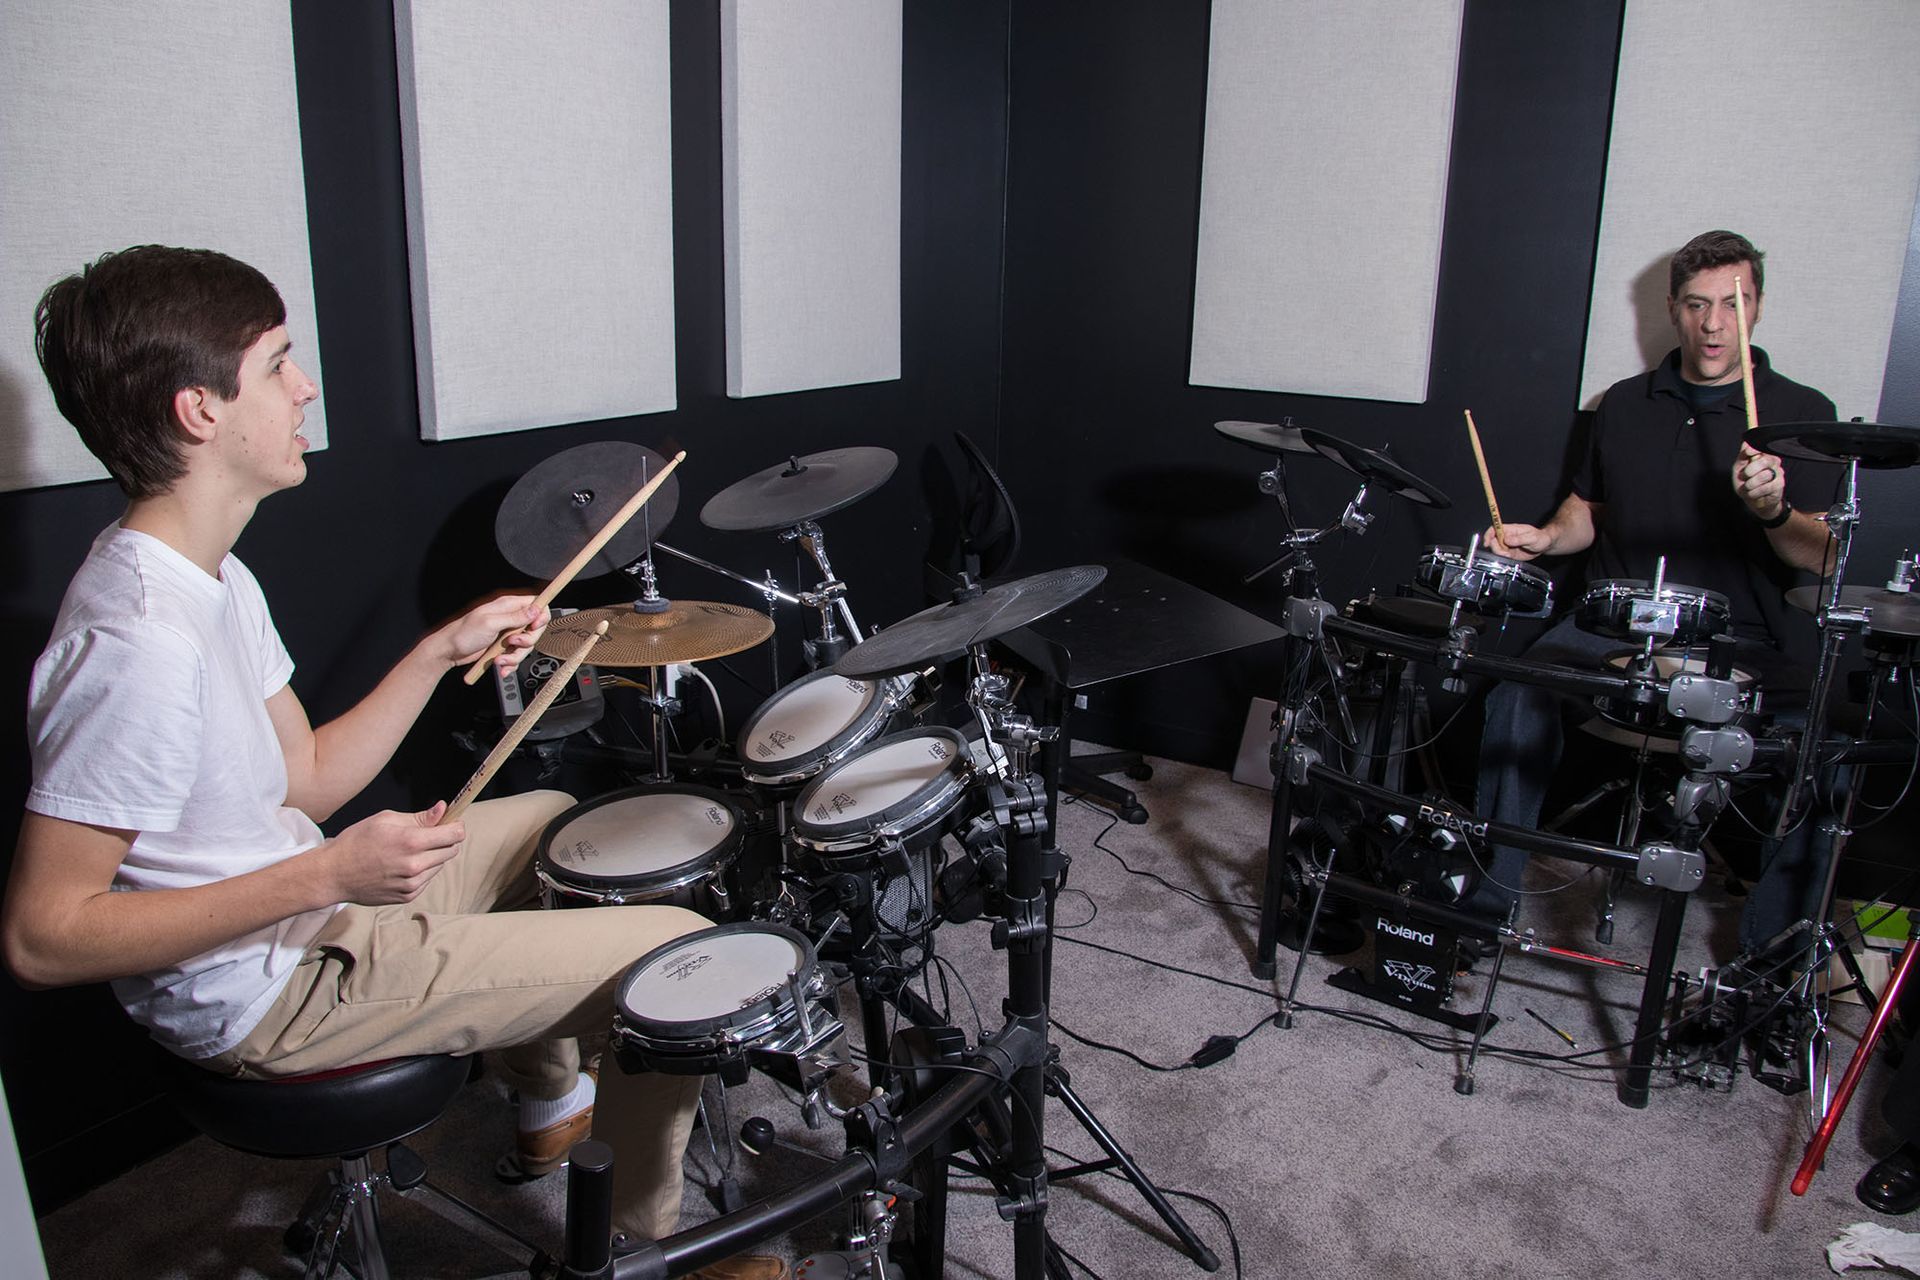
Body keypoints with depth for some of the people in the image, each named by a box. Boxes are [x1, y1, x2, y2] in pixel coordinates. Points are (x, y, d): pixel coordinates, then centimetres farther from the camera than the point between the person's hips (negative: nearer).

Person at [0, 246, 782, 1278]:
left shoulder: (209, 575, 4)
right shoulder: (138, 641, -29)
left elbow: (306, 781, 7)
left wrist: (444, 651, -2)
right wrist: (327, 874, -31)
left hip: (298, 914, 10)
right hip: (264, 1002, -10)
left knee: (548, 820, 28)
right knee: (684, 951, -10)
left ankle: (551, 1108, 42)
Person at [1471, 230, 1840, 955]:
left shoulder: (1802, 414, 4)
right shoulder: (1625, 405, 14)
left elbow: (1823, 558, -5)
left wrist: (1773, 512, -26)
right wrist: (1546, 536, 2)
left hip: (1740, 649, -1)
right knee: (1520, 689, -27)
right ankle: (1488, 900, -16)